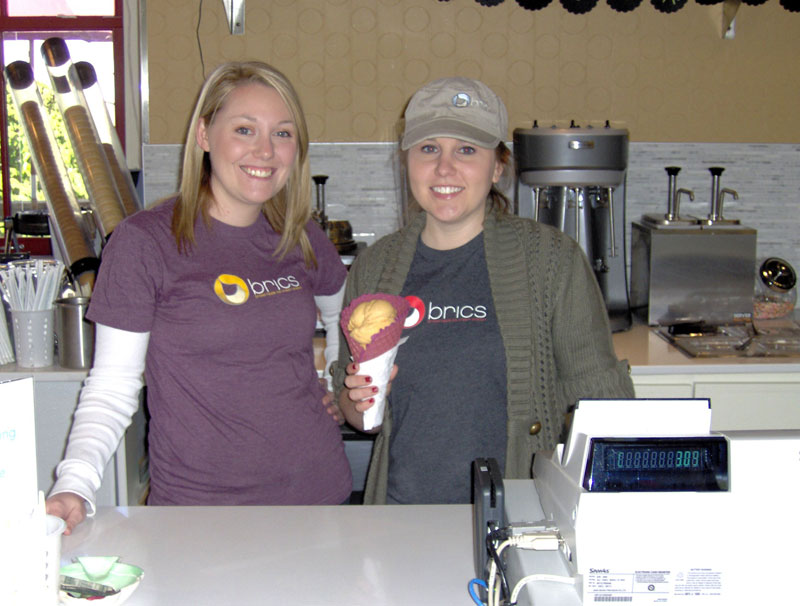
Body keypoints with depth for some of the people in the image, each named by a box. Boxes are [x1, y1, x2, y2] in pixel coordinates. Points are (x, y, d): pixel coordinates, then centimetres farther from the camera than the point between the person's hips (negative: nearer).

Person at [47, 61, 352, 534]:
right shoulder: (144, 241, -9)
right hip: (197, 507, -4)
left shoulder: (303, 239, 6)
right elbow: (112, 388, -8)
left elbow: (347, 315, 27)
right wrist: (74, 486, -22)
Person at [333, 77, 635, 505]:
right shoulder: (374, 267, 8)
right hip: (402, 508, 5)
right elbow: (350, 410, 18)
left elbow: (599, 397, 2)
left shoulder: (551, 259, -1)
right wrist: (360, 401, -2)